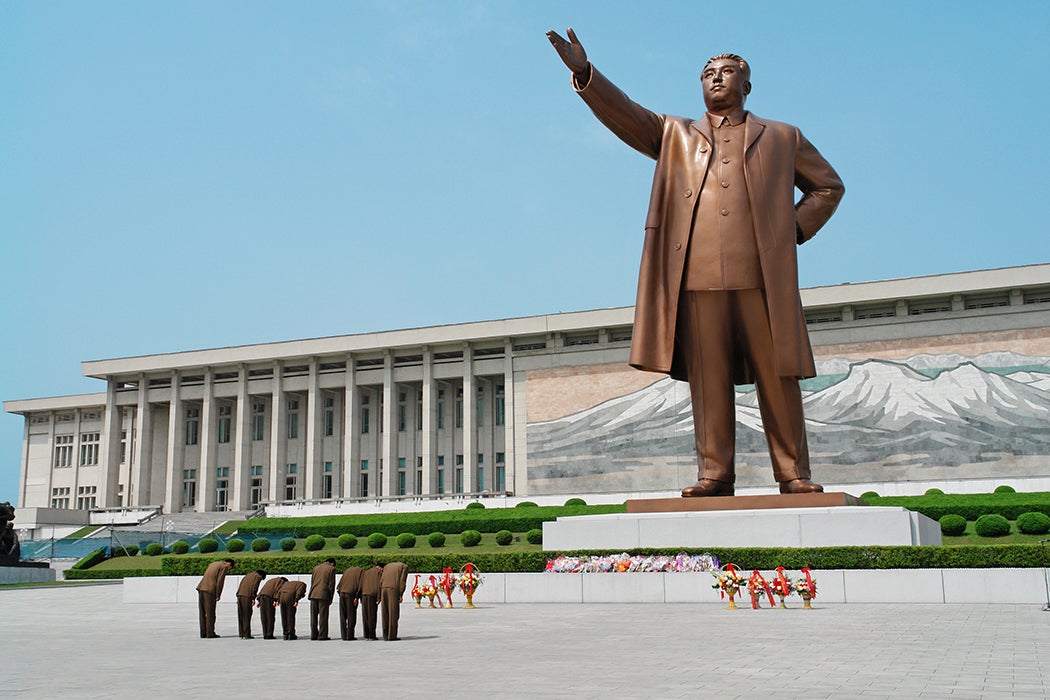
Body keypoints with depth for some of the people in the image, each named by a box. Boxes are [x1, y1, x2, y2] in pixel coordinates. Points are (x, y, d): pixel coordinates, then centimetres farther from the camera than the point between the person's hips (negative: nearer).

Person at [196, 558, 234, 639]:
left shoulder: (213, 564, 25)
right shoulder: (224, 567, -1)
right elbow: (220, 581, -9)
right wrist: (218, 595, -5)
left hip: (201, 588, 8)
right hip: (210, 590, -8)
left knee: (203, 612, 10)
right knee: (210, 613, -1)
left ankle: (203, 633, 12)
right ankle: (210, 633, 1)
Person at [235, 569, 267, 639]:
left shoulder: (247, 575, 28)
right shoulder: (258, 576, 6)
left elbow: (240, 586, 21)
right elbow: (254, 587, -8)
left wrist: (238, 596, 16)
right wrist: (253, 598, -10)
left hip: (240, 596, 7)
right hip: (247, 597, -7)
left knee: (241, 616, 9)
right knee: (247, 616, -4)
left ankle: (242, 634, 10)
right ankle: (246, 635, -6)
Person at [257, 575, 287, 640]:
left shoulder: (270, 581, 34)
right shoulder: (281, 581, 13)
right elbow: (277, 590, -7)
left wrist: (259, 600, 16)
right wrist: (276, 600, -15)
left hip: (262, 597, 7)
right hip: (269, 597, -7)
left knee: (264, 617, 8)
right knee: (270, 617, -2)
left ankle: (265, 634, 7)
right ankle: (269, 634, -5)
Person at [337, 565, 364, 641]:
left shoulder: (347, 570, 27)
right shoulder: (361, 571, 11)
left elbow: (340, 583, 18)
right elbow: (360, 584, -3)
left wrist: (340, 594, 12)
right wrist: (357, 597, -7)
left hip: (342, 593, 5)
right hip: (351, 594, -5)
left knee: (343, 616, 9)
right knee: (351, 615, 2)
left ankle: (343, 636, 9)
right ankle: (349, 636, 0)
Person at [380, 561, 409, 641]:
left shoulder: (386, 566, 28)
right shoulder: (404, 567, 15)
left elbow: (381, 581, 17)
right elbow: (402, 581, -1)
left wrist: (379, 597, 14)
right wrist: (401, 595, -6)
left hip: (384, 590, 5)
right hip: (394, 590, -5)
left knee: (386, 614, 10)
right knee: (393, 614, -1)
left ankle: (386, 635, 8)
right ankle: (392, 636, -3)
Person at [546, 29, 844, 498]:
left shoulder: (782, 138, 21)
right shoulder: (674, 135, 21)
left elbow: (828, 186, 26)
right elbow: (624, 114, 8)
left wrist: (796, 228, 10)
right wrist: (584, 72, -8)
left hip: (763, 278, 0)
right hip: (697, 278, 0)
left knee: (777, 378, -1)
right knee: (707, 380, -2)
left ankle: (793, 474, 6)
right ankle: (714, 473, 2)